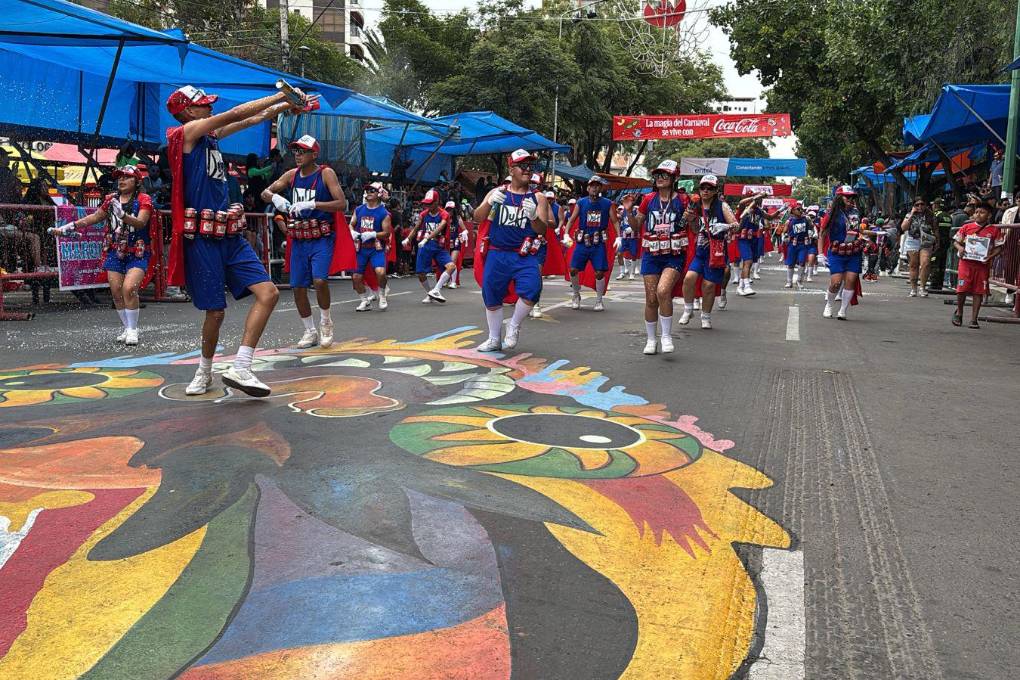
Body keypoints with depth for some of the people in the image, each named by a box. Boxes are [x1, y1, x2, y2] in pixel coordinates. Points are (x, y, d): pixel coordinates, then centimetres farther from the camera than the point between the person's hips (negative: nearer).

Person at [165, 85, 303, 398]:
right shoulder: (188, 131, -4)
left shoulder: (210, 135, 18)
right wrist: (280, 95, 0)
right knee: (215, 311, -2)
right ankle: (204, 371, 24)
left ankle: (239, 369, -6)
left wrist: (285, 106, 21)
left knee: (268, 292, -8)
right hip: (201, 239, -8)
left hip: (229, 236, 8)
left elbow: (251, 120, 25)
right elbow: (237, 113, -7)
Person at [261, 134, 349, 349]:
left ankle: (326, 321, 3)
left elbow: (342, 204, -18)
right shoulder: (292, 175, 8)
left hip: (322, 238, -5)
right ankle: (310, 332, 21)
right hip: (299, 240, 6)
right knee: (298, 287, 5)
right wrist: (275, 197, -10)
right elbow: (265, 193, 13)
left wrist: (312, 204, -27)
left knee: (320, 280, -23)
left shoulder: (326, 173, -8)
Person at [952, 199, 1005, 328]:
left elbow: (999, 247, 4)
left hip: (982, 264, 0)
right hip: (966, 262, 0)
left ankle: (974, 319, 10)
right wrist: (959, 247, -12)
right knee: (962, 289, -3)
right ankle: (959, 313, 22)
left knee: (978, 292, 3)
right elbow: (956, 241, 9)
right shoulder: (967, 227, 3)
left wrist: (991, 256, -13)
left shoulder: (994, 230, 2)